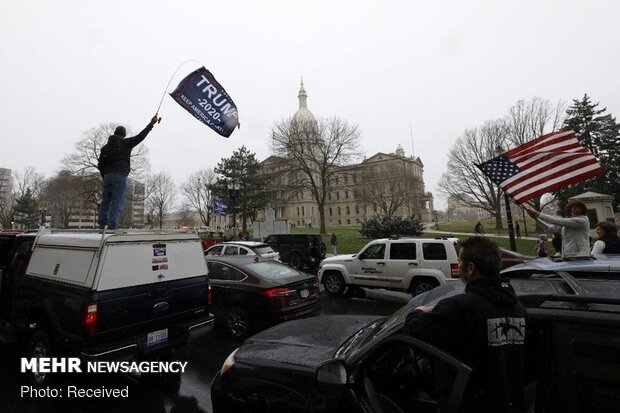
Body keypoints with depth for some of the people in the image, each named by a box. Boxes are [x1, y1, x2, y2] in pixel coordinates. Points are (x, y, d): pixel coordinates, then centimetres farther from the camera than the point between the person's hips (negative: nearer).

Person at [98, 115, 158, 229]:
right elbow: (140, 136, 3)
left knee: (106, 200, 9)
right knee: (117, 201, -7)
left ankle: (102, 223, 7)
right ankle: (112, 224, -12)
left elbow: (100, 165, 16)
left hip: (108, 176, 6)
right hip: (120, 176, -5)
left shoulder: (105, 147, 17)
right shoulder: (125, 143, 3)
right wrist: (151, 124, 9)